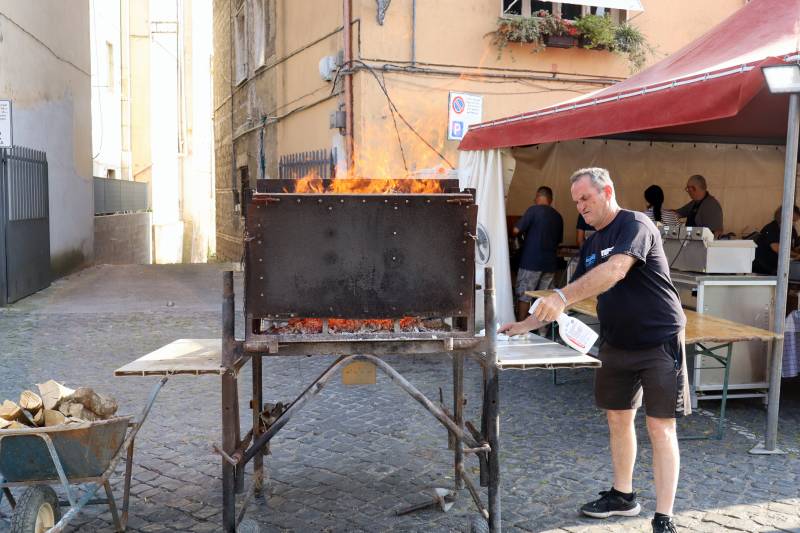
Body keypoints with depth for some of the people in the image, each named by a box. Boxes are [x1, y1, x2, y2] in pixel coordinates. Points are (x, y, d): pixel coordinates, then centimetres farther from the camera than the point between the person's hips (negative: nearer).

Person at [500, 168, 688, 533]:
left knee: (660, 427, -5)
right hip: (617, 343, 8)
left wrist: (562, 297, -41)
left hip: (659, 342, -8)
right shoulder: (591, 245, 10)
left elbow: (616, 270, -33)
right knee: (617, 418, 15)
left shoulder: (636, 225, -15)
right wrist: (527, 325, 4)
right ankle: (622, 495, 31)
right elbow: (577, 294, 12)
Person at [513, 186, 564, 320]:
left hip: (531, 261, -5)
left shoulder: (534, 210, -7)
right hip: (550, 263, 6)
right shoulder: (558, 217, 11)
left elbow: (516, 230, -10)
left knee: (524, 296, 0)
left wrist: (524, 233, 12)